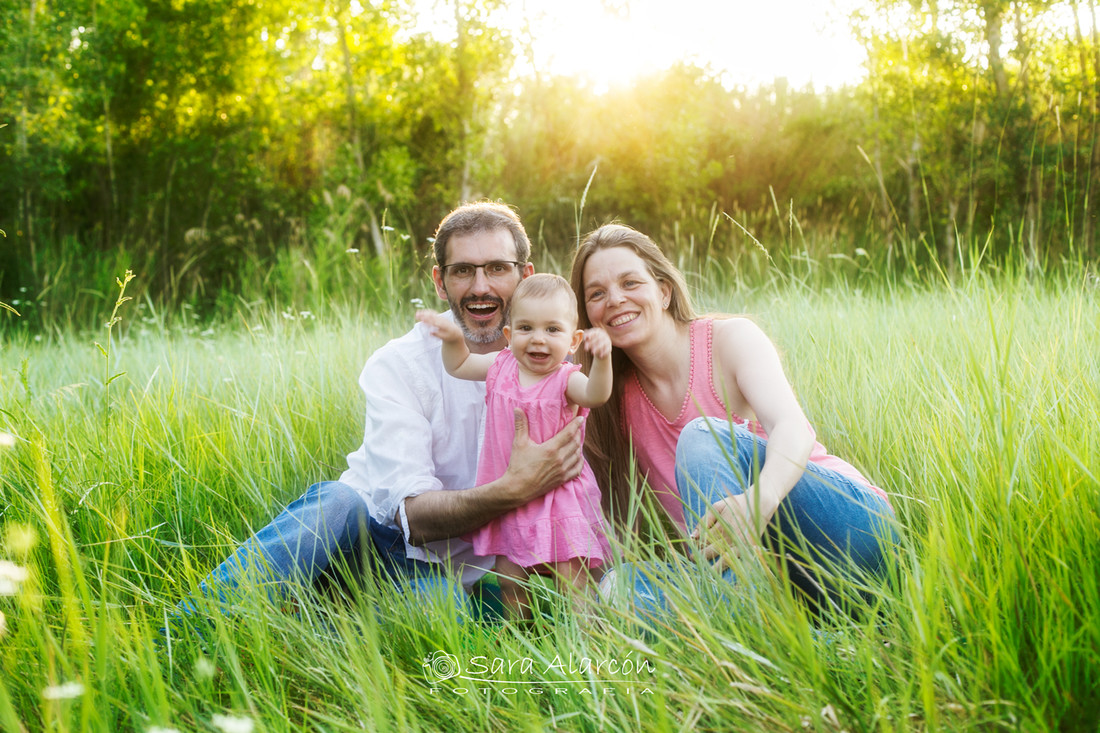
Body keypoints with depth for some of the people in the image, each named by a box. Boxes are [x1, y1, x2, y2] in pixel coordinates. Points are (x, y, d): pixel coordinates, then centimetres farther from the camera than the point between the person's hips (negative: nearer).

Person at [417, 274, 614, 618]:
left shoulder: (565, 379, -15)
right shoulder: (502, 366, 0)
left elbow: (595, 395, -36)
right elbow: (459, 366, 14)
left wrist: (601, 359, -54)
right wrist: (453, 338, -6)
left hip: (559, 498, -5)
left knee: (571, 582, -6)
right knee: (509, 579, 15)